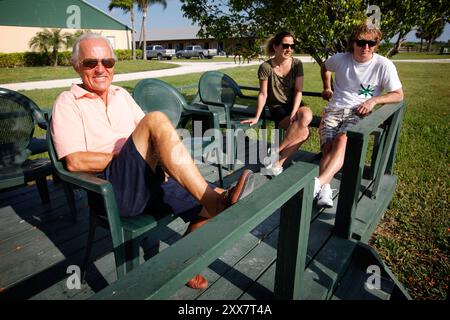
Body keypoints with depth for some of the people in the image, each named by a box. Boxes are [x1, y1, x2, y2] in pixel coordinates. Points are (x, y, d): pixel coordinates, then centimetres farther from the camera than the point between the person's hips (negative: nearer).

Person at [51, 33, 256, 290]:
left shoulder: (122, 94, 22)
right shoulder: (68, 102, 4)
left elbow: (149, 135, 20)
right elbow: (75, 161, -9)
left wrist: (158, 154, -4)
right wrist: (131, 155, -10)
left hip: (151, 178, 6)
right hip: (113, 187, -6)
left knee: (211, 207, -10)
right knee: (156, 119, -29)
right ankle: (212, 198, -28)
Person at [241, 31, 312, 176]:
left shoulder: (297, 64, -1)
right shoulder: (266, 67, -8)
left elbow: (298, 91, -6)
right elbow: (263, 94, -5)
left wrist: (294, 113, -19)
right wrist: (257, 117, -9)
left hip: (294, 104, 4)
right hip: (277, 107, -3)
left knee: (307, 115, -34)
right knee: (303, 131, -30)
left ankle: (276, 151, -22)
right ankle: (278, 162, -16)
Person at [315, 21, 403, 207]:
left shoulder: (384, 65, -1)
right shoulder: (340, 59, 6)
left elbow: (398, 95, 5)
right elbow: (325, 67, 31)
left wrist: (374, 100, -10)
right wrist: (327, 88, 23)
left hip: (359, 113, -2)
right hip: (334, 110, 3)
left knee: (342, 140, -35)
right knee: (327, 147, -26)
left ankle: (318, 183, -48)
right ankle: (324, 190, -39)